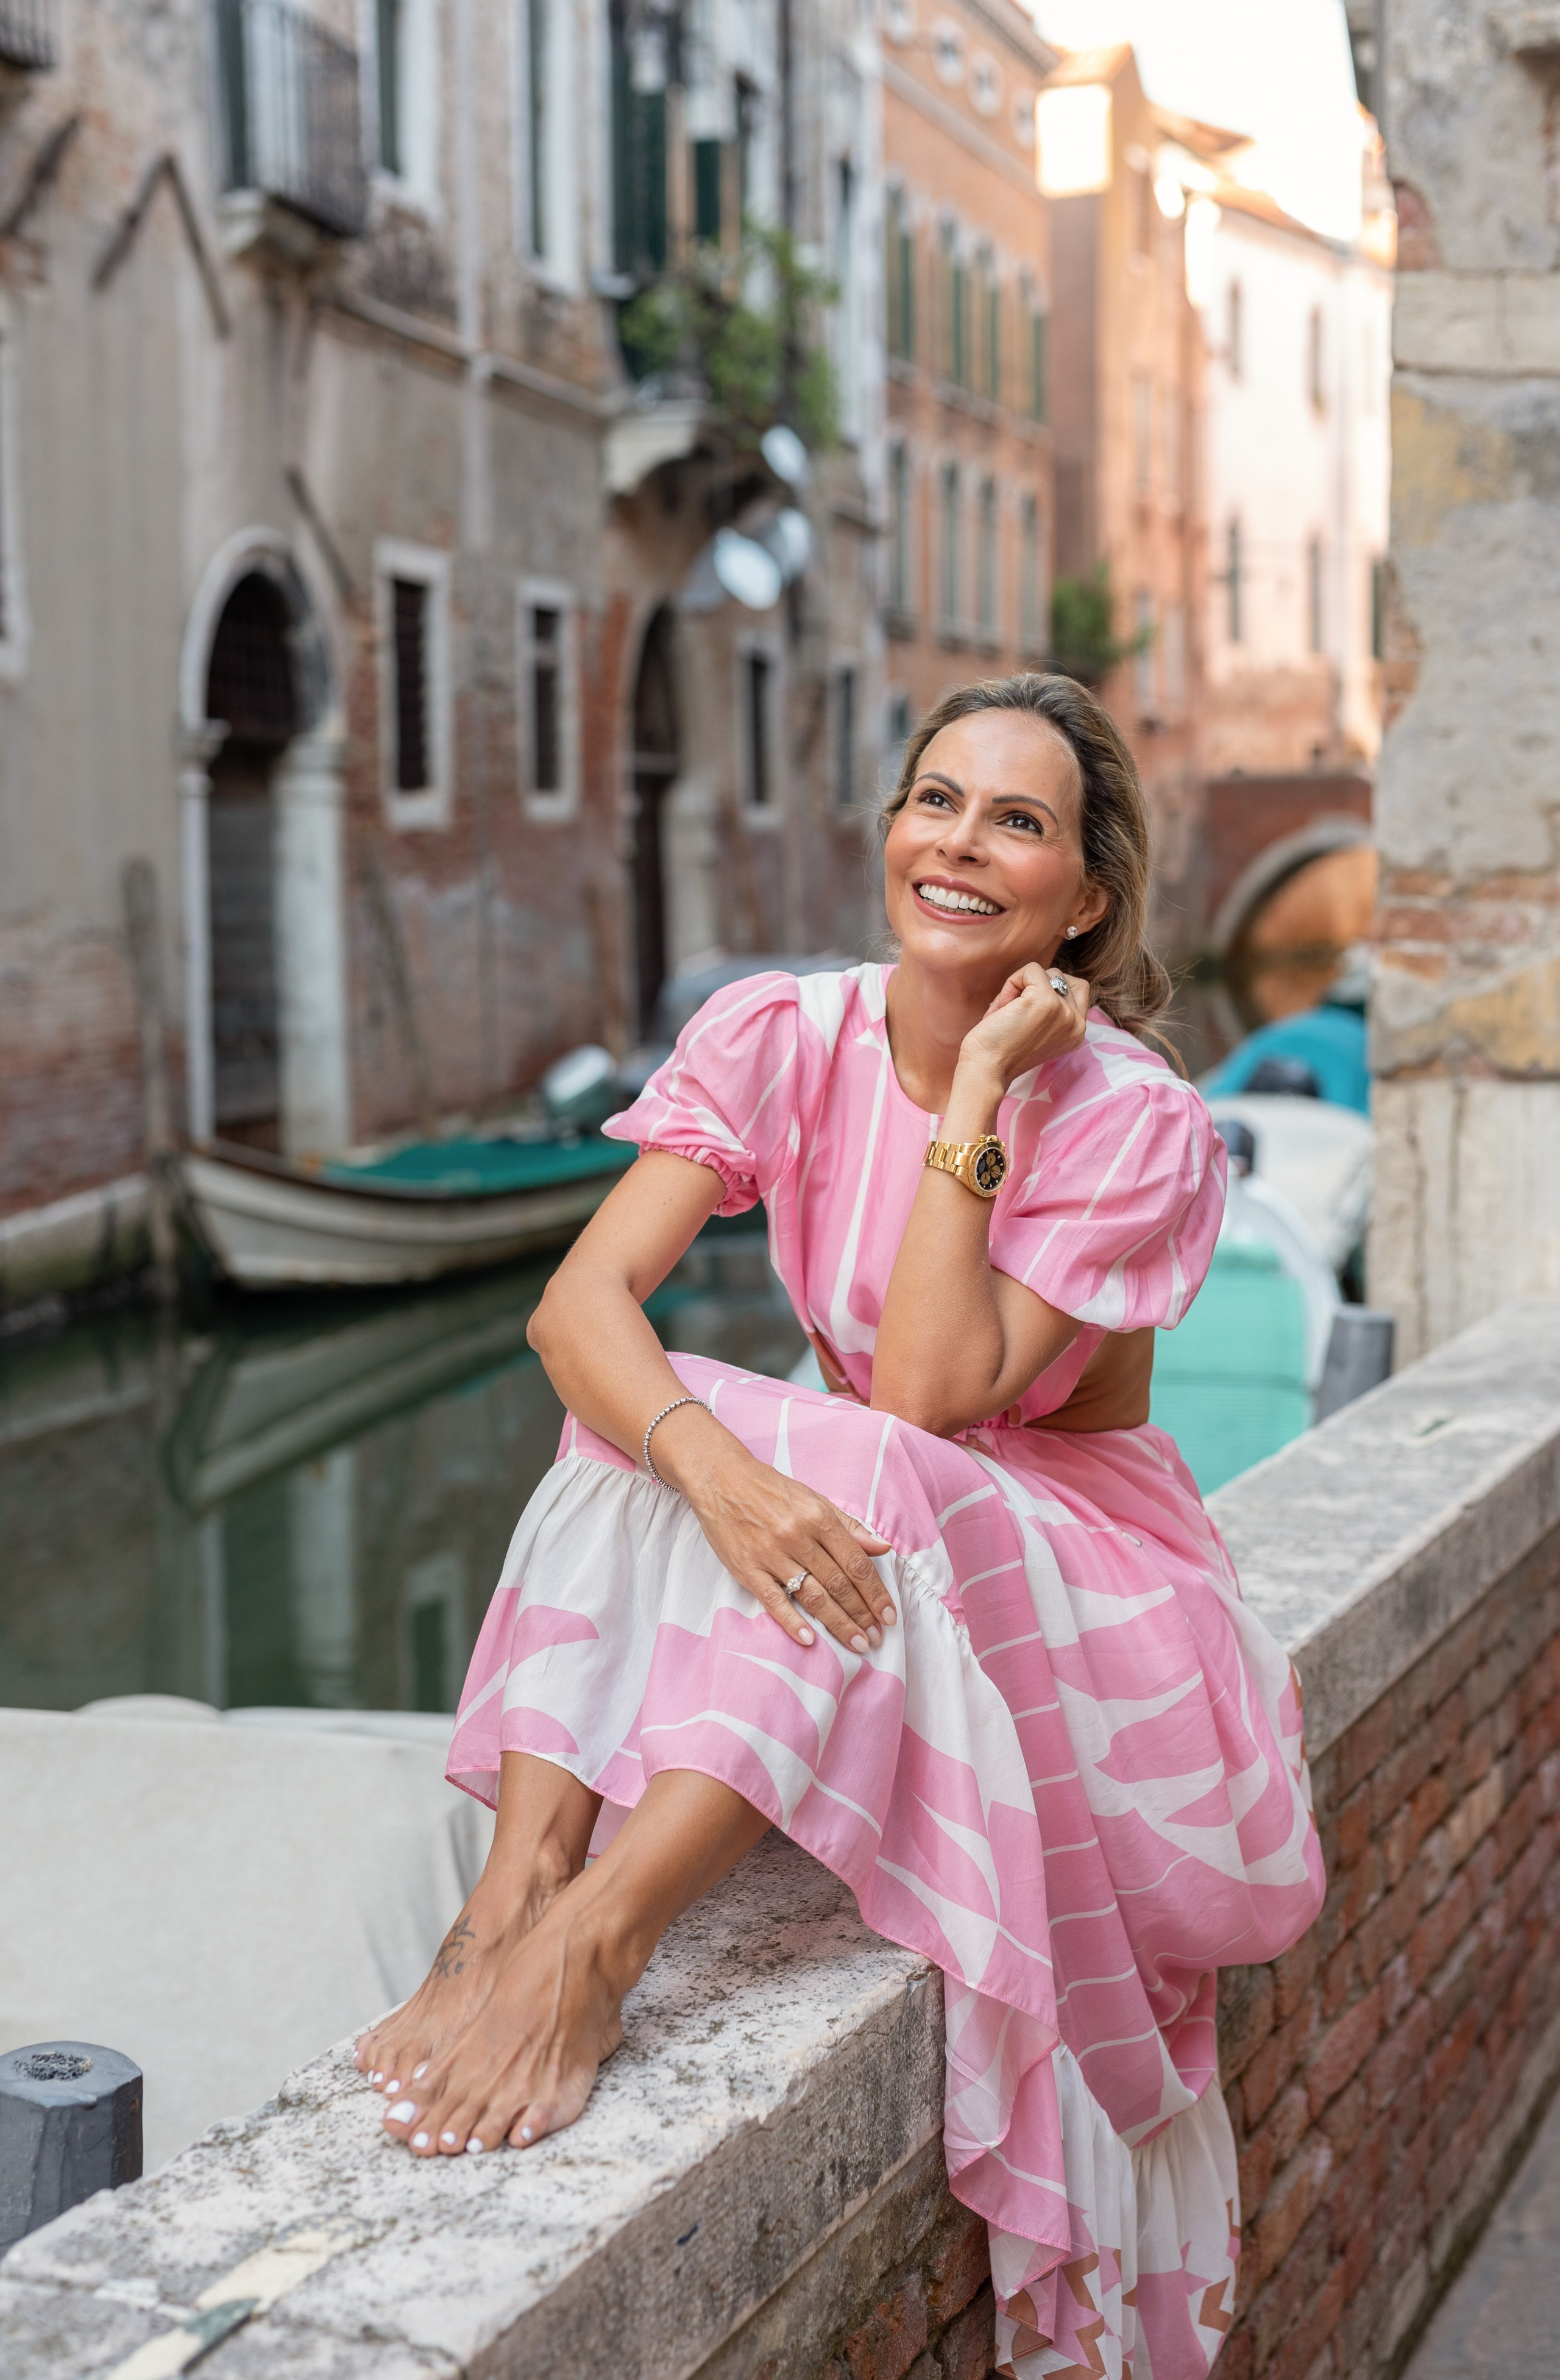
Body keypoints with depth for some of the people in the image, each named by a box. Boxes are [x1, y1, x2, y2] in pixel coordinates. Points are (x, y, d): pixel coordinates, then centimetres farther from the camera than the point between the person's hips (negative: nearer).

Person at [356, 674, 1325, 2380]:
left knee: (858, 1472, -35)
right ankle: (512, 1895, -37)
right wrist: (717, 1465, -41)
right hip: (845, 1515, 4)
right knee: (647, 1430, -27)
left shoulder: (1135, 1121, -17)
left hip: (1073, 1565, -3)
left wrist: (979, 1085, -27)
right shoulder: (783, 1036, -7)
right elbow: (580, 1301, -21)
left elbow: (929, 1395, -29)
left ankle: (590, 1945, -46)